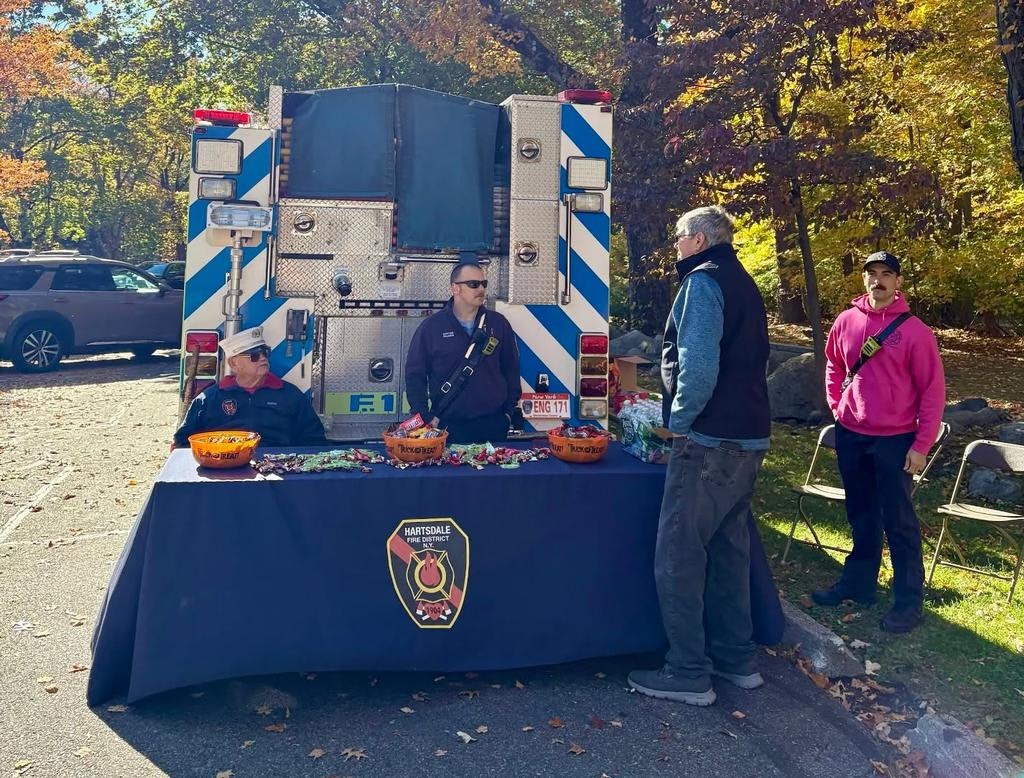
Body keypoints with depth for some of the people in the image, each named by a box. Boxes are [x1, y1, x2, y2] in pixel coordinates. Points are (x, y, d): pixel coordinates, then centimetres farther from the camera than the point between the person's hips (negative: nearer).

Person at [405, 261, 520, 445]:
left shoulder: (498, 324, 5)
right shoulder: (431, 326, -1)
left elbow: (511, 369, 12)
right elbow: (415, 374, 2)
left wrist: (509, 411, 7)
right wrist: (427, 417, -4)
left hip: (493, 425, 2)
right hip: (447, 426, -2)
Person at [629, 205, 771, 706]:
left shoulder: (703, 281, -11)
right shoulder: (743, 284, 18)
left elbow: (699, 364, -24)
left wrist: (681, 418, -10)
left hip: (710, 439, -10)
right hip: (747, 438, 10)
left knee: (678, 556, -3)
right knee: (729, 549, 17)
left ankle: (688, 673, 4)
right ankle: (737, 659, 26)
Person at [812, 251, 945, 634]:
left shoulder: (914, 330, -10)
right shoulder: (846, 321, 2)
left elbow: (932, 391, -7)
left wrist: (921, 445, -10)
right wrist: (837, 407, 7)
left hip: (895, 439, -4)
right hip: (850, 435, 4)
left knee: (898, 520, 1)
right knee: (861, 515, 16)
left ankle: (909, 601, 11)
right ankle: (858, 582, 30)